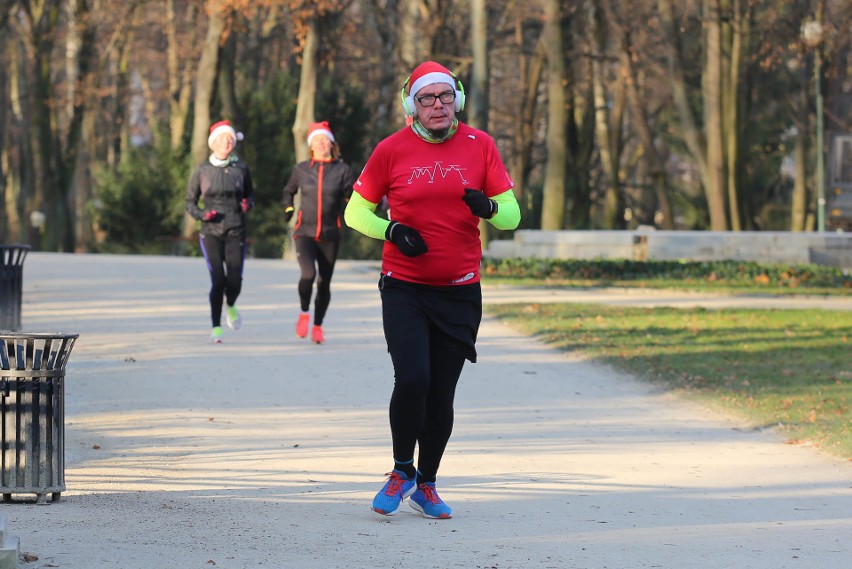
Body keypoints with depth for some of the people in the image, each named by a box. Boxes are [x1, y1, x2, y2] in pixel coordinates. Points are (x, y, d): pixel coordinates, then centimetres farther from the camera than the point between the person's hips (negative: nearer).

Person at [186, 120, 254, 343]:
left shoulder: (240, 168, 4)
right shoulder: (202, 171, 1)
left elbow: (250, 194, 17)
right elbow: (190, 201, 9)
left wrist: (248, 204, -6)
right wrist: (201, 214, -11)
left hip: (236, 233, 1)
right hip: (211, 233, -1)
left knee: (234, 281, -6)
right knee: (217, 279, -15)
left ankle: (230, 306, 30)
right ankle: (216, 328, -3)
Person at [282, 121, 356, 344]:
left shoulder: (343, 170, 1)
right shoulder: (301, 169, 5)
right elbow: (289, 191, 23)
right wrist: (288, 208, 7)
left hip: (329, 235, 1)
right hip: (304, 233, -1)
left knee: (324, 282, 6)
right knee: (308, 274, -22)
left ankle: (318, 326, 25)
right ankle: (304, 313, 4)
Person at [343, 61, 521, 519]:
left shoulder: (479, 146, 2)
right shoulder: (392, 149, -1)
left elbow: (511, 215, 3)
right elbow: (356, 211, 7)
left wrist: (488, 206, -20)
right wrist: (391, 230, -12)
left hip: (460, 291, 2)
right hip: (404, 288, -1)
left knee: (441, 395, 4)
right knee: (412, 380, -17)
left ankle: (426, 484, 24)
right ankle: (401, 471, 6)